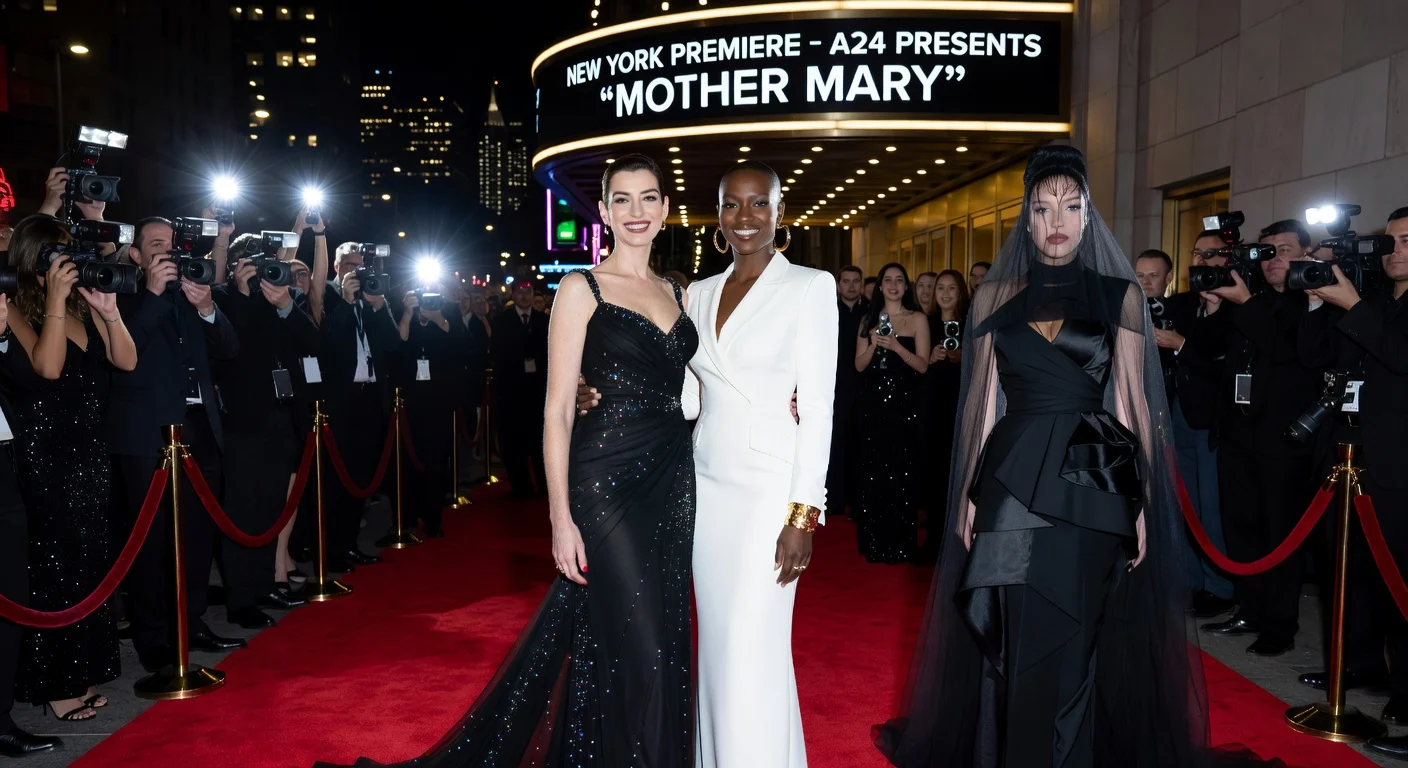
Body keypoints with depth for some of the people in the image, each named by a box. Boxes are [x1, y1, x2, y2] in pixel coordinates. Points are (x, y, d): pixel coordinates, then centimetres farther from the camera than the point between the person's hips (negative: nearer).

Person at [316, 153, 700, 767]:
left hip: (673, 480, 6)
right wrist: (561, 517, -15)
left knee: (665, 643, 12)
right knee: (637, 651, -3)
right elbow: (557, 409, -9)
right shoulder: (582, 289, -4)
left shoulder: (679, 293, 13)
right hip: (607, 480, -6)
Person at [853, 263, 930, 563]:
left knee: (901, 472, -2)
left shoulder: (918, 319, 3)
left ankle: (900, 544, 8)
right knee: (873, 472, 4)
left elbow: (922, 365, -4)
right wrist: (873, 344, -10)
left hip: (904, 405, -2)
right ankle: (875, 543, 14)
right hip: (873, 405, 3)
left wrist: (896, 346, -17)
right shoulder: (869, 320, 11)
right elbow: (859, 365, 7)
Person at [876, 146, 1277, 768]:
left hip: (1092, 481, -1)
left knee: (1074, 640, 6)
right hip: (1013, 478, 1)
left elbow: (1132, 401, 3)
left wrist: (1143, 500, -2)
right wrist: (968, 491, 2)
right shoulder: (995, 296, 7)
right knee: (1012, 640, 5)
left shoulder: (1119, 293, 4)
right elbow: (982, 400, 8)